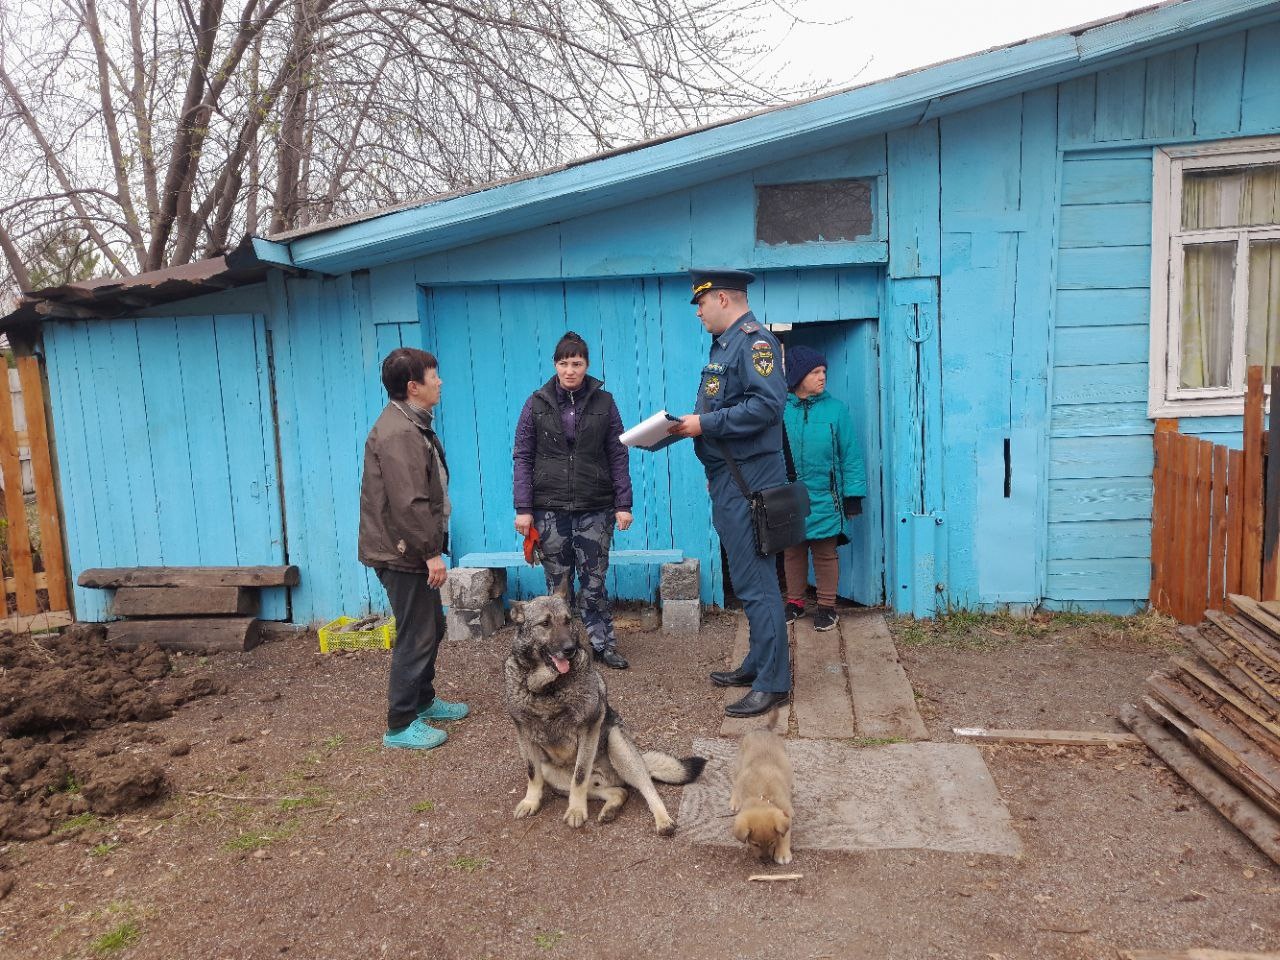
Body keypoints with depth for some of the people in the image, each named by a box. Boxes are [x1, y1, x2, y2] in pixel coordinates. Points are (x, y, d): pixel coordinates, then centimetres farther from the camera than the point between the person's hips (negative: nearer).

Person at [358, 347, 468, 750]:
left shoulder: (413, 425, 14)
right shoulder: (398, 433, -21)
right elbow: (408, 502, -26)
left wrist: (432, 546, 20)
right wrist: (431, 552, -22)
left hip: (414, 550, 11)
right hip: (403, 553, -11)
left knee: (432, 625, 20)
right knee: (416, 635, -3)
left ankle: (423, 700, 36)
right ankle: (400, 725, 8)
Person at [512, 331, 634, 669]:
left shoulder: (603, 402, 2)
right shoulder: (537, 403, 1)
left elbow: (618, 456, 3)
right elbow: (522, 457, 1)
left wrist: (623, 504, -1)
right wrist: (523, 508, -4)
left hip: (595, 509, 0)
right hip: (550, 509, 0)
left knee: (594, 581, 4)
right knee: (558, 584, 8)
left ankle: (602, 645, 17)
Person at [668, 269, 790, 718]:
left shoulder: (754, 340, -13)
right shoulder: (725, 344, 18)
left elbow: (767, 405, -25)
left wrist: (705, 423, -22)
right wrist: (690, 425, 7)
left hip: (746, 482, -11)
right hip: (727, 480, 11)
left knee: (755, 582, -6)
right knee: (747, 578, 17)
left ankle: (773, 683, 2)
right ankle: (757, 664, 29)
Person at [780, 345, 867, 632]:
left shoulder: (836, 409, -3)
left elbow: (850, 455, -2)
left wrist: (853, 495, -4)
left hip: (824, 498, -1)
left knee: (825, 554, 7)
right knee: (792, 552, 14)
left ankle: (826, 606, 21)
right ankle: (794, 602, 29)